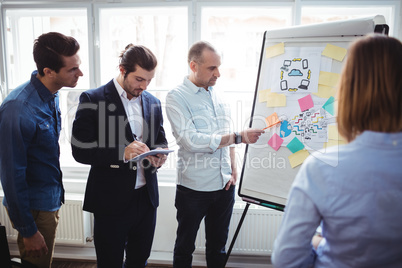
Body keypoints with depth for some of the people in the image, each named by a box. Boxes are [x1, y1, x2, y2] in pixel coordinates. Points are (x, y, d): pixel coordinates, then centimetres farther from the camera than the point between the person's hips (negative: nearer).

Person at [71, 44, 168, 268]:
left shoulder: (153, 102, 6)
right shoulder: (92, 99, -9)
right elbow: (80, 151, -13)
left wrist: (158, 155, -9)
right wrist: (122, 153, -27)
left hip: (146, 197, 5)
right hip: (111, 199, -4)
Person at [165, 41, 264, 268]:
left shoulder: (217, 95, 8)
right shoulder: (177, 97, -10)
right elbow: (191, 141, -21)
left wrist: (234, 169, 4)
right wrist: (239, 137, -21)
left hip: (224, 186, 5)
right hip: (194, 189, -5)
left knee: (218, 247, 19)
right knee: (185, 248, 14)